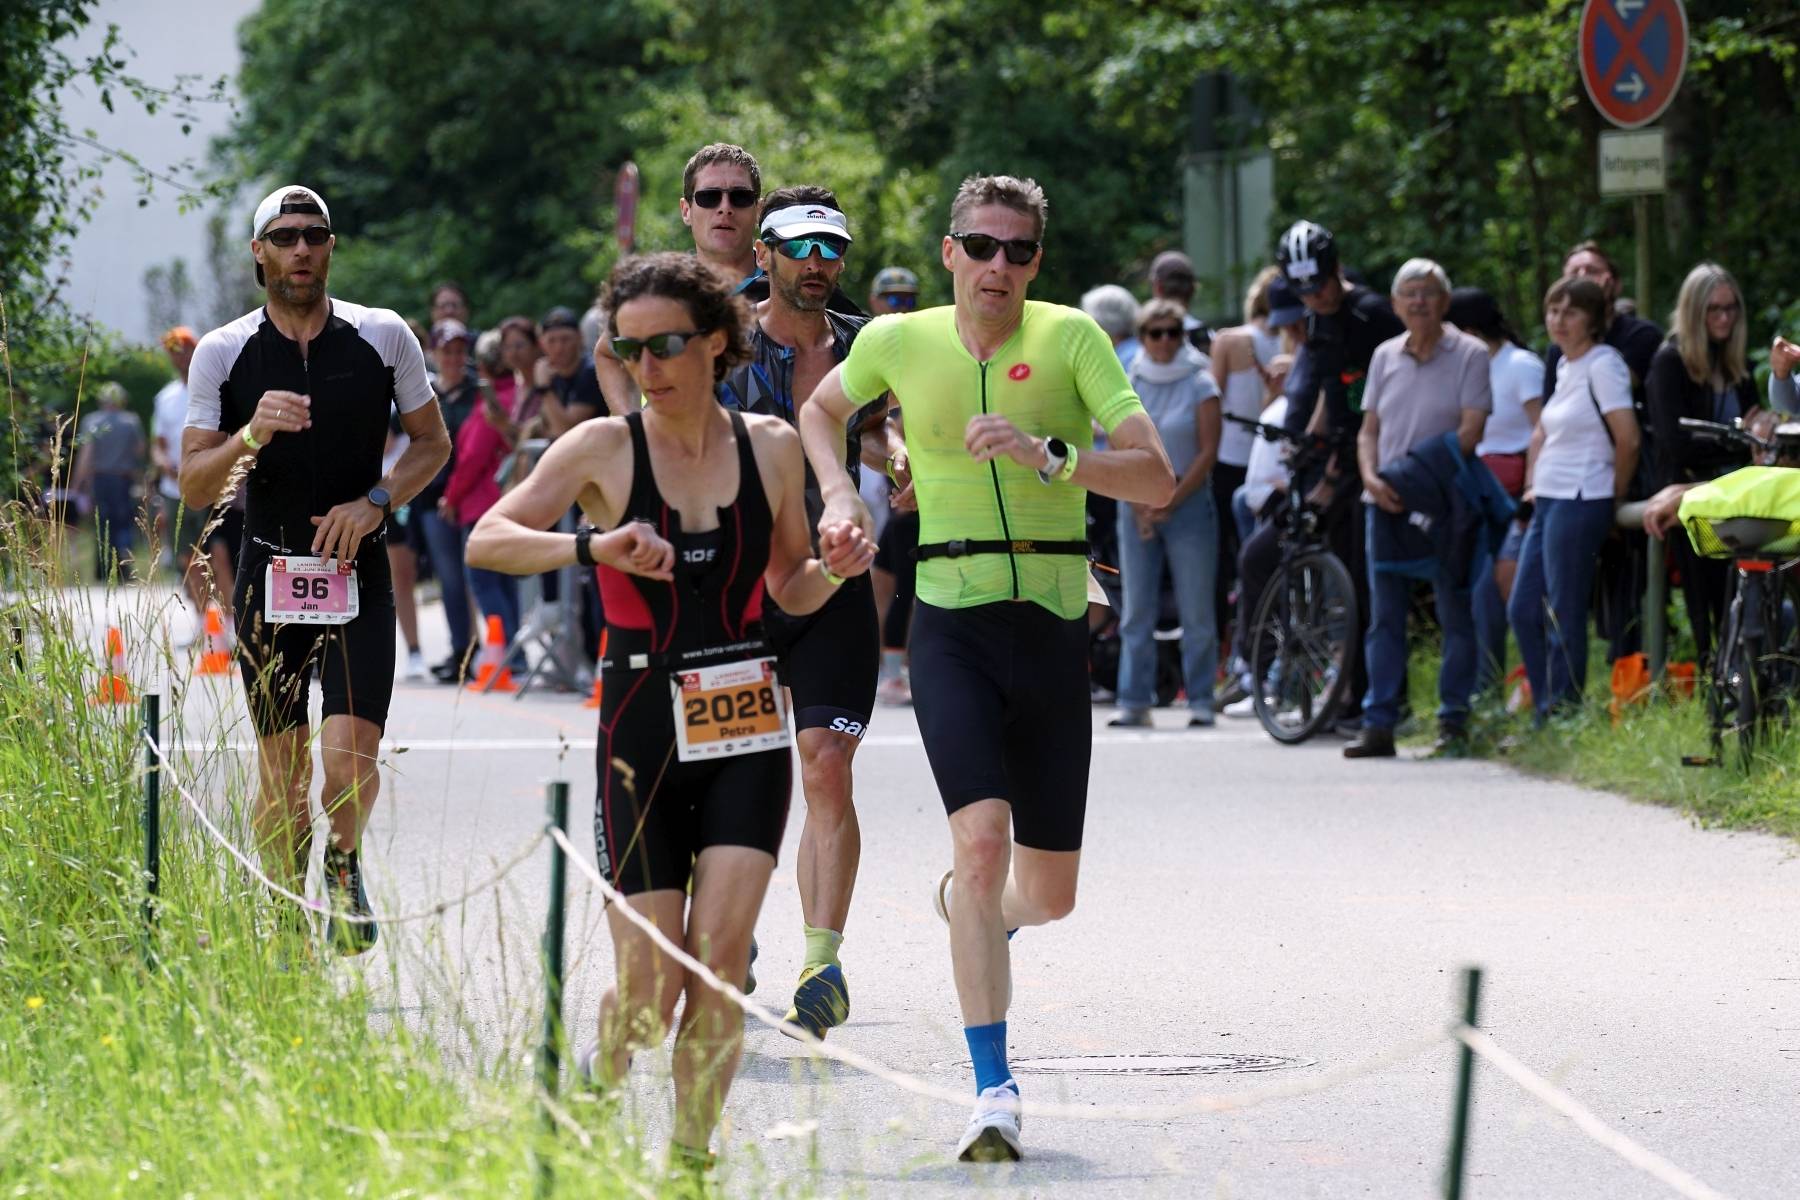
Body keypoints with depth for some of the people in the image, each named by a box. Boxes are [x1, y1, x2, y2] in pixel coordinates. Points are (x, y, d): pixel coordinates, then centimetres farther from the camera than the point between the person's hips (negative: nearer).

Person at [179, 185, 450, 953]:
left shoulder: (383, 337, 1)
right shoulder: (223, 353, 0)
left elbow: (432, 442, 11)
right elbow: (193, 485, -1)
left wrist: (374, 503, -6)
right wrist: (252, 435, -21)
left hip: (357, 573, -1)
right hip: (269, 574, 1)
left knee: (349, 753, -14)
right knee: (280, 767, 3)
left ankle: (344, 865, 17)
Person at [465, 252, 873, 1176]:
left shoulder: (770, 447, 5)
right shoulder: (603, 449, -3)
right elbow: (485, 541, -13)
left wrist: (835, 568, -5)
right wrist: (593, 547, -28)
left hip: (747, 726, 2)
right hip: (643, 726, -2)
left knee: (719, 956, -12)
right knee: (650, 990, -2)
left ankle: (690, 1154, 1)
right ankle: (599, 1076, 32)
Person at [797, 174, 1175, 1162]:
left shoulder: (1071, 338, -5)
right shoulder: (898, 342, 1)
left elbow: (1156, 479, -12)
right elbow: (820, 409, 23)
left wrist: (1047, 454, -26)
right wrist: (839, 494, 6)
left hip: (1056, 625, 1)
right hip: (952, 623, -1)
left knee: (1048, 894, 7)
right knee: (982, 836, -23)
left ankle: (971, 907, 46)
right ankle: (993, 1087, -20)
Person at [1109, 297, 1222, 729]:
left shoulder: (1200, 384, 0)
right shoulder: (1130, 384, 7)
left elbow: (1207, 451, -5)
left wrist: (1171, 502, -11)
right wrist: (1140, 505, -7)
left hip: (1188, 501, -3)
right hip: (1137, 505, 3)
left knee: (1196, 611, -3)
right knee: (1137, 610, 1)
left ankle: (1201, 702, 2)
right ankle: (1134, 702, 4)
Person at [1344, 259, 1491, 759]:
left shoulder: (1468, 354, -2)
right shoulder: (1385, 356, 13)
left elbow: (1470, 431, -10)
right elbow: (1369, 429, 13)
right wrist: (1372, 478, -6)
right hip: (1387, 502, 4)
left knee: (1456, 616, -1)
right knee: (1385, 616, 4)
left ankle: (1454, 722, 5)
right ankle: (1378, 724, 6)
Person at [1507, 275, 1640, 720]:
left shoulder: (1602, 364, -12)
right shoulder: (1565, 366, 15)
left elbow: (1628, 439, -15)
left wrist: (1615, 499, -4)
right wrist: (1533, 485, 17)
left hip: (1580, 502, -9)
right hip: (1548, 502, 9)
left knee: (1563, 617, -5)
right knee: (1522, 611, 10)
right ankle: (1546, 713, 17)